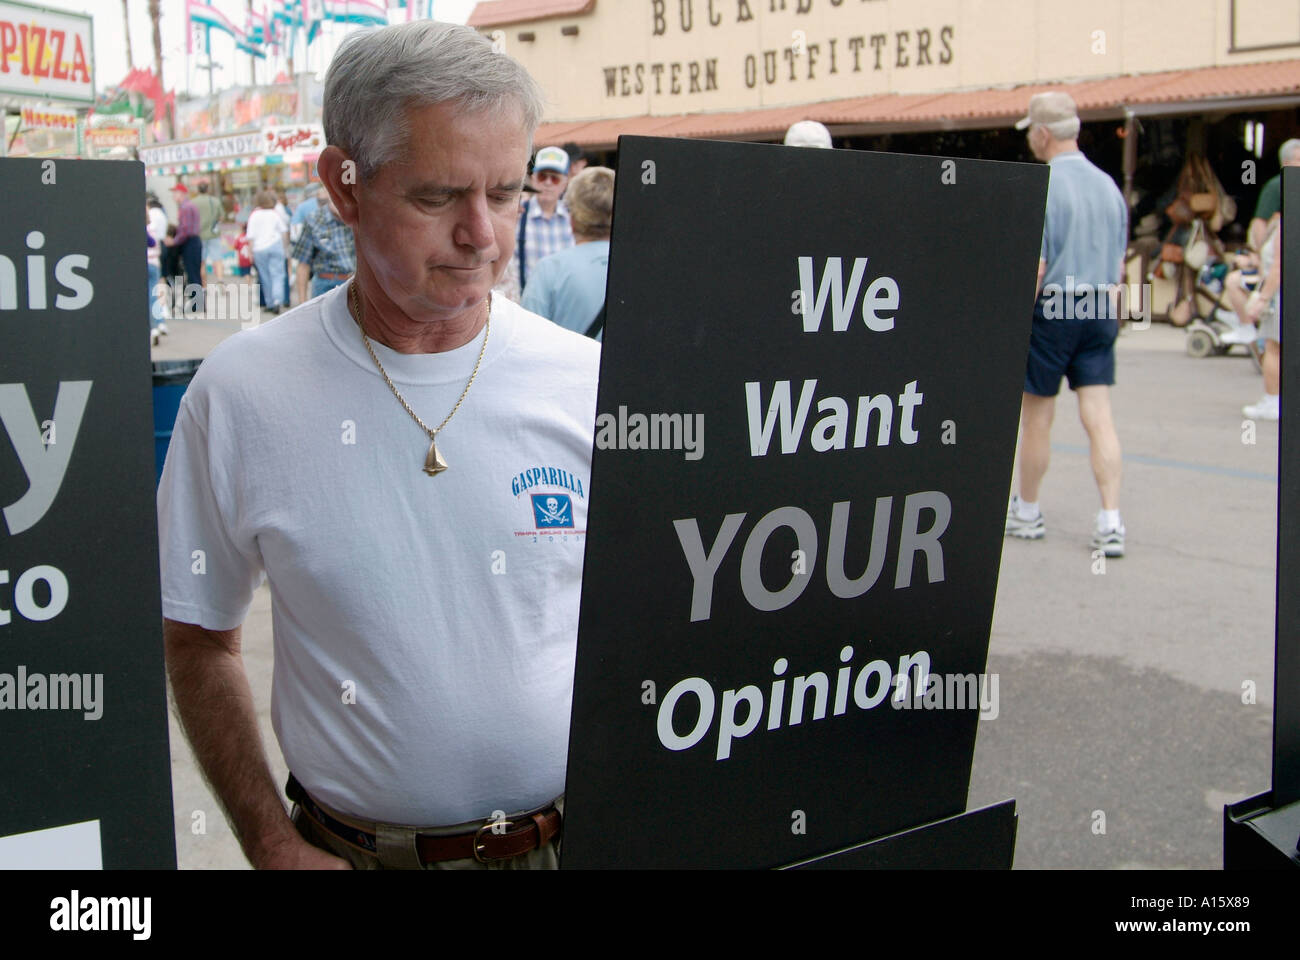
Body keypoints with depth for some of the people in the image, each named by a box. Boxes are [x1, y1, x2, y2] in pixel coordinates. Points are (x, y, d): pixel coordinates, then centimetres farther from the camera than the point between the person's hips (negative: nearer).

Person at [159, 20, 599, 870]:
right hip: (351, 846, 0)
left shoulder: (591, 387, -8)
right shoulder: (240, 394, -10)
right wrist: (275, 847, -6)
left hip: (578, 834, 1)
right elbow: (198, 642, 0)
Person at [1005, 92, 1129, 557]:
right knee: (1099, 416, 3)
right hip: (1100, 313, 5)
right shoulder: (1108, 185, 7)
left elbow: (1034, 266, -16)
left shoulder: (1042, 187, -13)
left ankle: (1027, 512, 24)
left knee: (1037, 417, 9)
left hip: (1051, 310, -5)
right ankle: (1110, 522, -4)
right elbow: (1118, 263, 13)